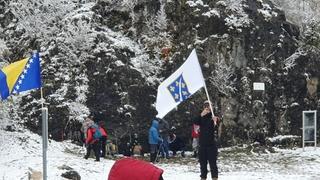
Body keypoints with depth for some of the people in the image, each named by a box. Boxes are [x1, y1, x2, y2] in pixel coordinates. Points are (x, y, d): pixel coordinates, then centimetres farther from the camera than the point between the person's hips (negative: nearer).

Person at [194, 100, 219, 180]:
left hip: (211, 144, -3)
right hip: (202, 143, 3)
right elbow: (195, 122, -10)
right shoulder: (201, 117, 10)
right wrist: (201, 115, -29)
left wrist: (215, 121, -42)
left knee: (213, 162, -9)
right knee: (202, 162, 8)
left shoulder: (213, 116, 1)